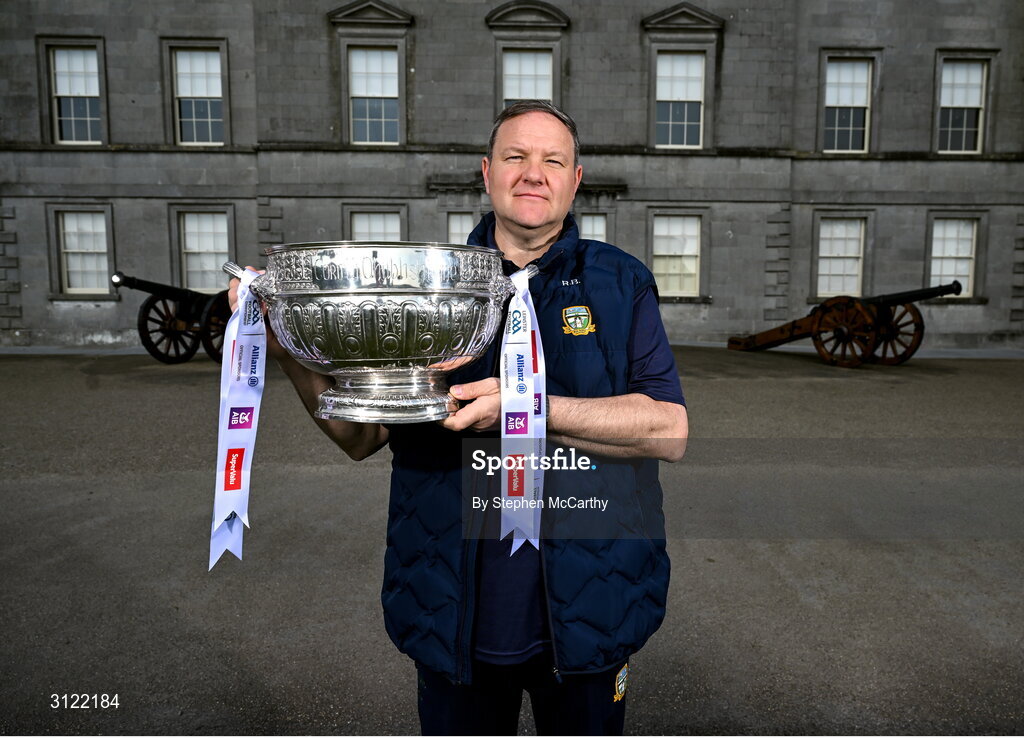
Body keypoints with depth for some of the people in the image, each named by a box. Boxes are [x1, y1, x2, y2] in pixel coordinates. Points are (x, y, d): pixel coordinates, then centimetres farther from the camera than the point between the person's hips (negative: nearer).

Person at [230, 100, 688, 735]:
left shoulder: (621, 284, -2)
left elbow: (670, 431, -13)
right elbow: (361, 437, 3)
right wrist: (291, 352, -14)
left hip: (586, 606, 0)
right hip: (455, 610, 1)